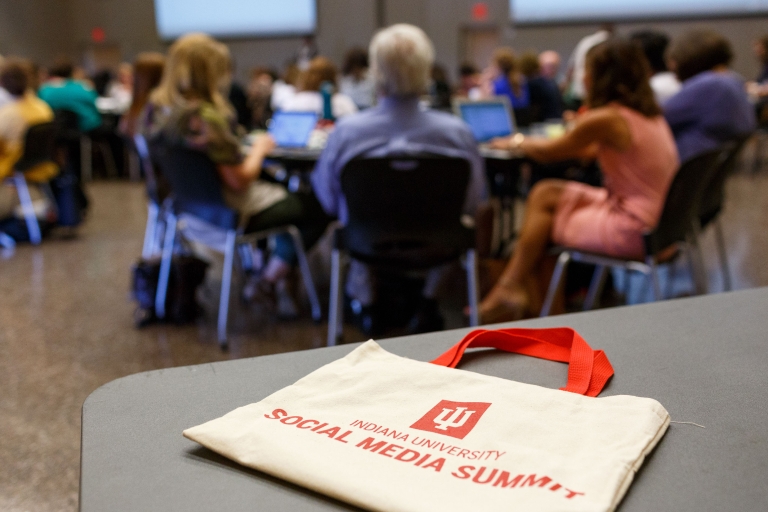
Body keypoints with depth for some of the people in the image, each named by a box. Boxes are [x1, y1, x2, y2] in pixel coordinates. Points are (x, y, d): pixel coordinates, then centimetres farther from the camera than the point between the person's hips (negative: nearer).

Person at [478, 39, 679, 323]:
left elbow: (547, 153, -4)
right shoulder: (650, 114, 9)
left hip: (633, 233, -9)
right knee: (544, 193, 10)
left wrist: (517, 142, 15)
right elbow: (590, 152, 18)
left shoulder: (606, 119, -17)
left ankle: (509, 289, 24)